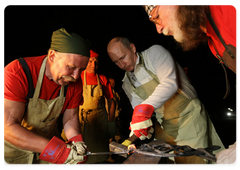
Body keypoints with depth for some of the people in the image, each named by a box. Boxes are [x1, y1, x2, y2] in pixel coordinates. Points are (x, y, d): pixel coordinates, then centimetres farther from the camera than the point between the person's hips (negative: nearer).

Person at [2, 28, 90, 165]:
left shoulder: (74, 83, -13)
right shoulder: (17, 74, -30)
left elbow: (70, 119, -4)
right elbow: (7, 127, -34)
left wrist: (77, 141, -24)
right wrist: (57, 150, -39)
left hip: (48, 141, 4)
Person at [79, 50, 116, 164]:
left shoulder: (103, 79, 5)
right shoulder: (79, 77, -1)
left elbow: (110, 101, 9)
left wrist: (111, 121, 3)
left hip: (101, 119, 2)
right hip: (83, 119, -2)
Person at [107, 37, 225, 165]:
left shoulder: (154, 53, -12)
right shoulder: (127, 84, 6)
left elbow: (170, 82, -27)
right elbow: (137, 106, 8)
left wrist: (145, 107, -38)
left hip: (189, 117, -5)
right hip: (164, 127, 5)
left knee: (193, 161, -9)